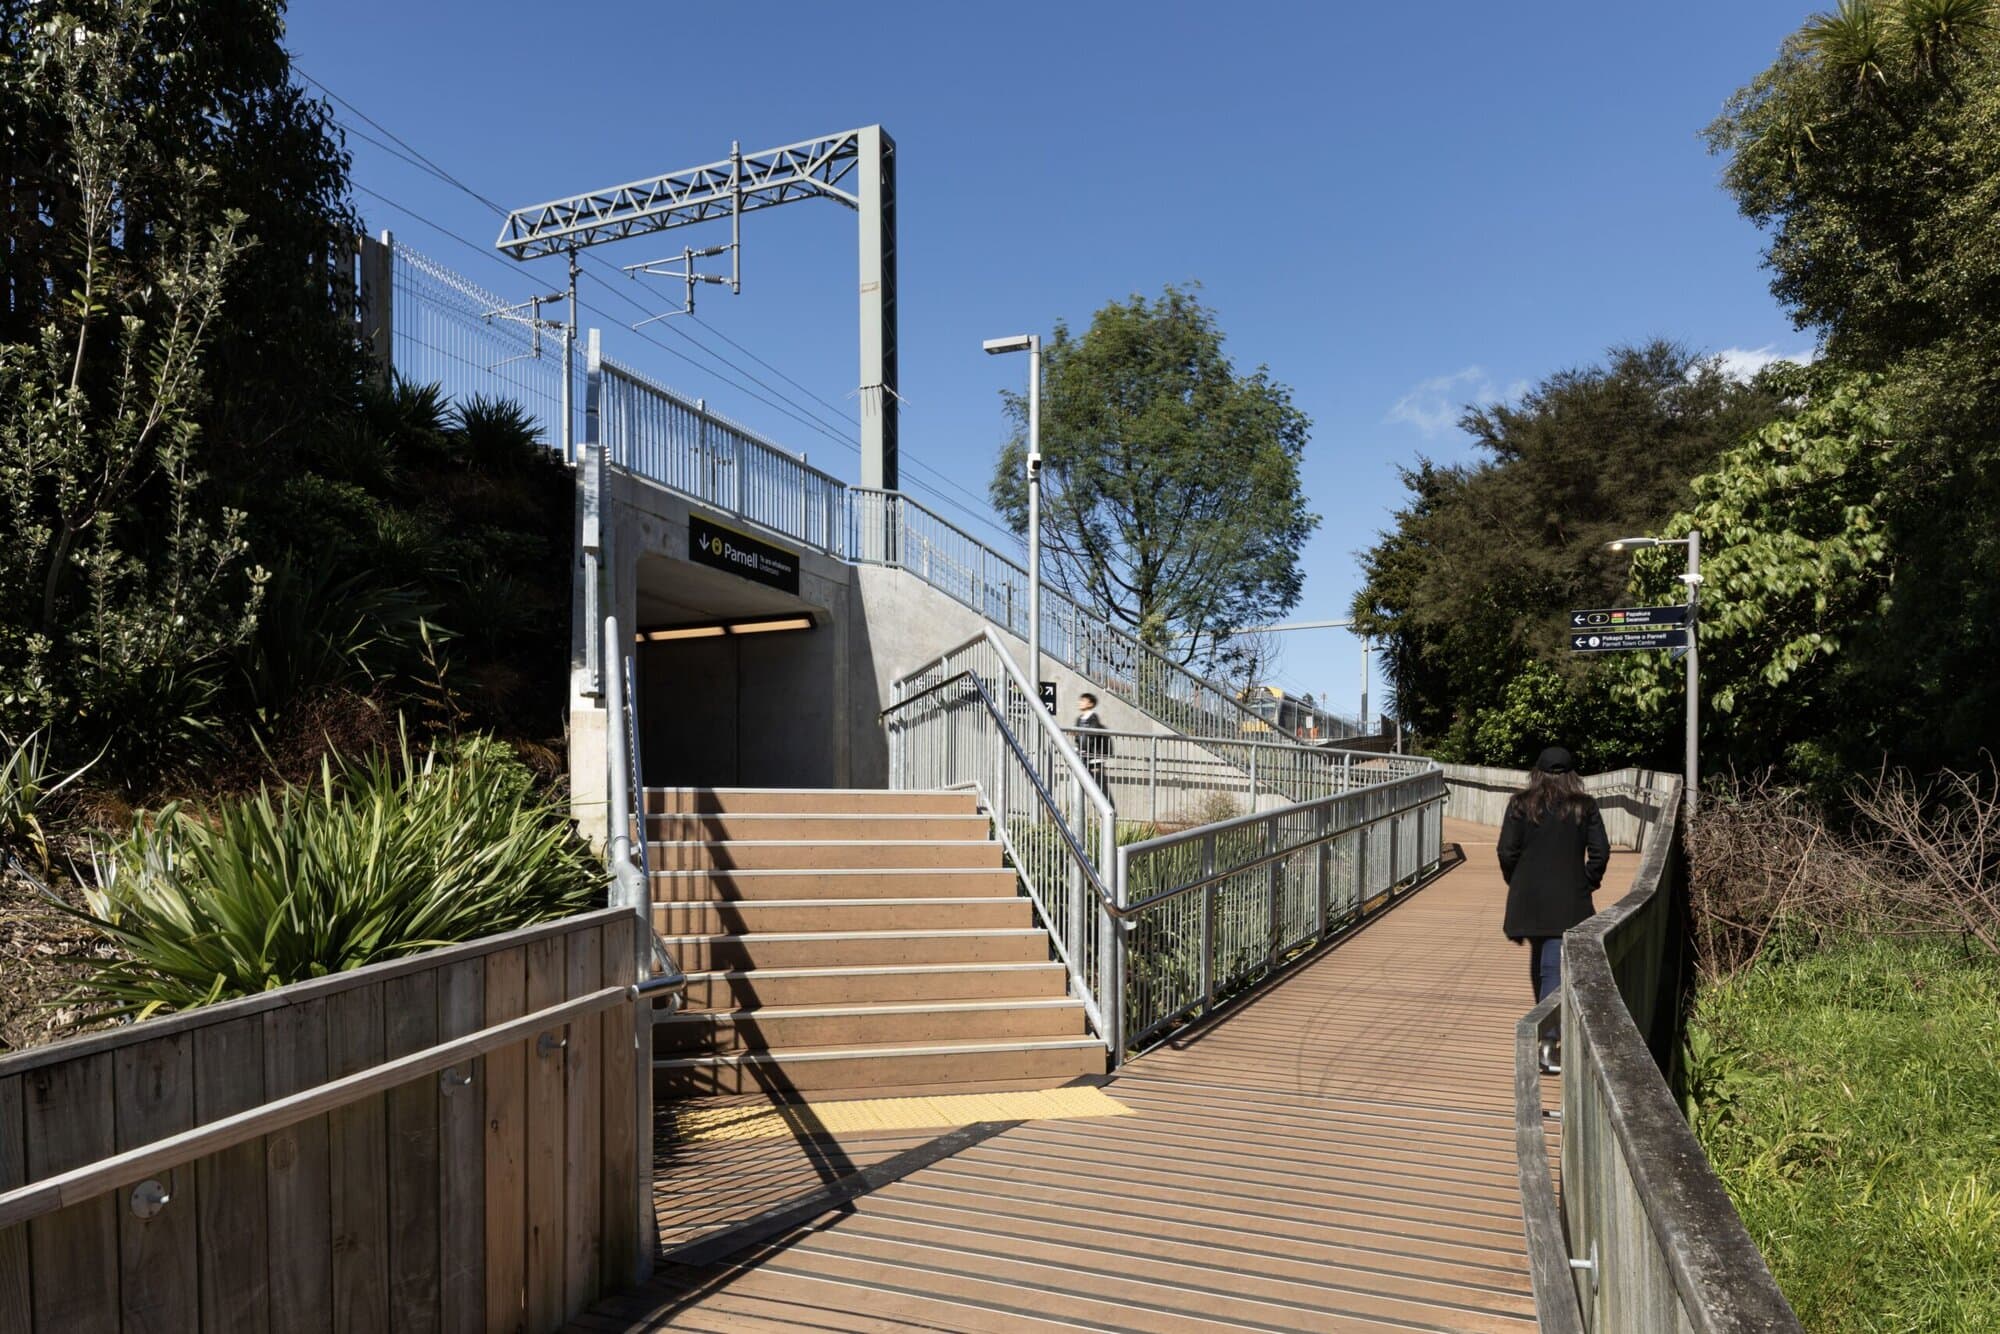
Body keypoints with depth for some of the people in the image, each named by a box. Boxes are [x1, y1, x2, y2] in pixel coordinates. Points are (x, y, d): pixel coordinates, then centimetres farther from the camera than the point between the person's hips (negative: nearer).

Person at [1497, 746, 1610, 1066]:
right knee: (1554, 965, -4)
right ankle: (1548, 1040, -13)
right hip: (1568, 900, -1)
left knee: (1539, 962, 19)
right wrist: (1587, 883, 12)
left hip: (1528, 896, 1)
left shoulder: (1521, 804, -2)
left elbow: (1507, 851, -5)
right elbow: (1600, 852, -2)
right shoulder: (1585, 806, 0)